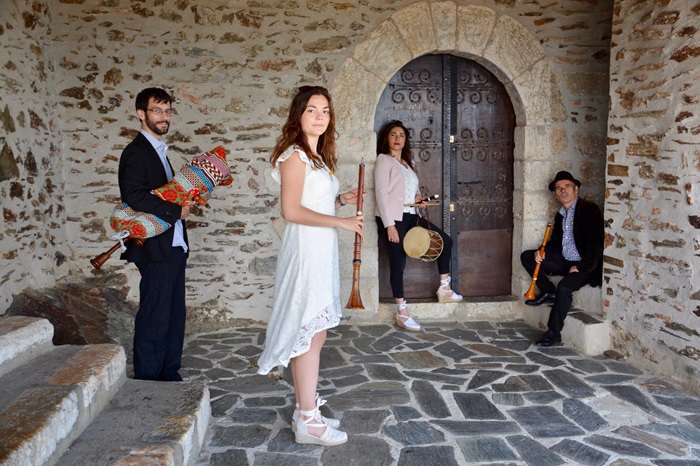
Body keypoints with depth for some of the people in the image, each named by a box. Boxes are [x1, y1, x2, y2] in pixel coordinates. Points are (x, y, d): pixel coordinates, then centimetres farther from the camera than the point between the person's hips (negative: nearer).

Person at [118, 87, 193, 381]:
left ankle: (169, 375, 24)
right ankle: (147, 380, 11)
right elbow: (135, 197, -25)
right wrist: (177, 211, -16)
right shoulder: (136, 152, -10)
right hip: (155, 249, -9)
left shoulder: (158, 150, 19)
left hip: (173, 246, 9)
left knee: (174, 315, 13)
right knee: (154, 318, -2)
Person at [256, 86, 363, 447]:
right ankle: (308, 422, 7)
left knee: (310, 335, 13)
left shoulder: (316, 157, 18)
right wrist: (340, 221, -18)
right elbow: (291, 211, -18)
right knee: (311, 335, -4)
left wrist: (341, 200, 9)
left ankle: (306, 411, 25)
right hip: (304, 250, -9)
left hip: (320, 251, 9)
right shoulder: (294, 155, -10)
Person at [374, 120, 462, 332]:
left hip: (410, 216, 8)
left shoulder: (408, 162, 18)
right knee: (398, 262, -5)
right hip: (392, 218, -8)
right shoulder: (383, 160, -5)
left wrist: (417, 197, 2)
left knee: (445, 241, 9)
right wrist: (389, 225, -19)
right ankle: (402, 313, 5)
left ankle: (444, 289, 20)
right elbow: (381, 193, -13)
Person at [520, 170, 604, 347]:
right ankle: (548, 292, 5)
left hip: (584, 267, -8)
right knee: (527, 256, -1)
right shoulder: (560, 215, 12)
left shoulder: (589, 209, -12)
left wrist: (582, 268, -20)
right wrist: (542, 252, -3)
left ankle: (554, 332, -20)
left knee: (564, 286, -33)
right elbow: (555, 241, 19)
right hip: (564, 261, 8)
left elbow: (596, 243, -19)